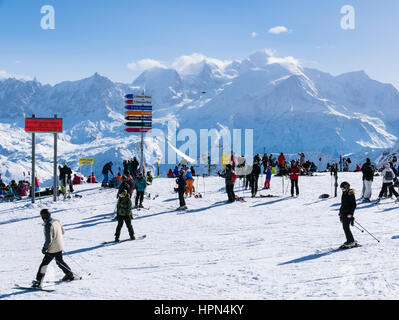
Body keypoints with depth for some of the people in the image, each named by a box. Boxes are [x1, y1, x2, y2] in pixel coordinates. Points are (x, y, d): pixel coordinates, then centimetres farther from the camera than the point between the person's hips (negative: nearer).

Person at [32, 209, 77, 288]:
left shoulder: (48, 226, -22)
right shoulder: (56, 221, 3)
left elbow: (48, 240, -23)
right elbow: (62, 232, 16)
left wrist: (44, 248, -10)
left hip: (53, 249, -8)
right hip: (60, 246, 8)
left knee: (44, 264, -2)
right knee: (60, 261, 26)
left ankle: (38, 281, -3)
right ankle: (70, 275, 36)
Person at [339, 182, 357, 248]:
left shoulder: (351, 195, -12)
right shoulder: (344, 194, 13)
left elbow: (354, 205, -14)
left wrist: (351, 214, -19)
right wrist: (340, 212, 21)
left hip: (348, 214, -8)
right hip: (343, 213, 8)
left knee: (346, 227, -12)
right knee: (345, 227, 7)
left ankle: (351, 241, -6)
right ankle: (349, 240, 14)